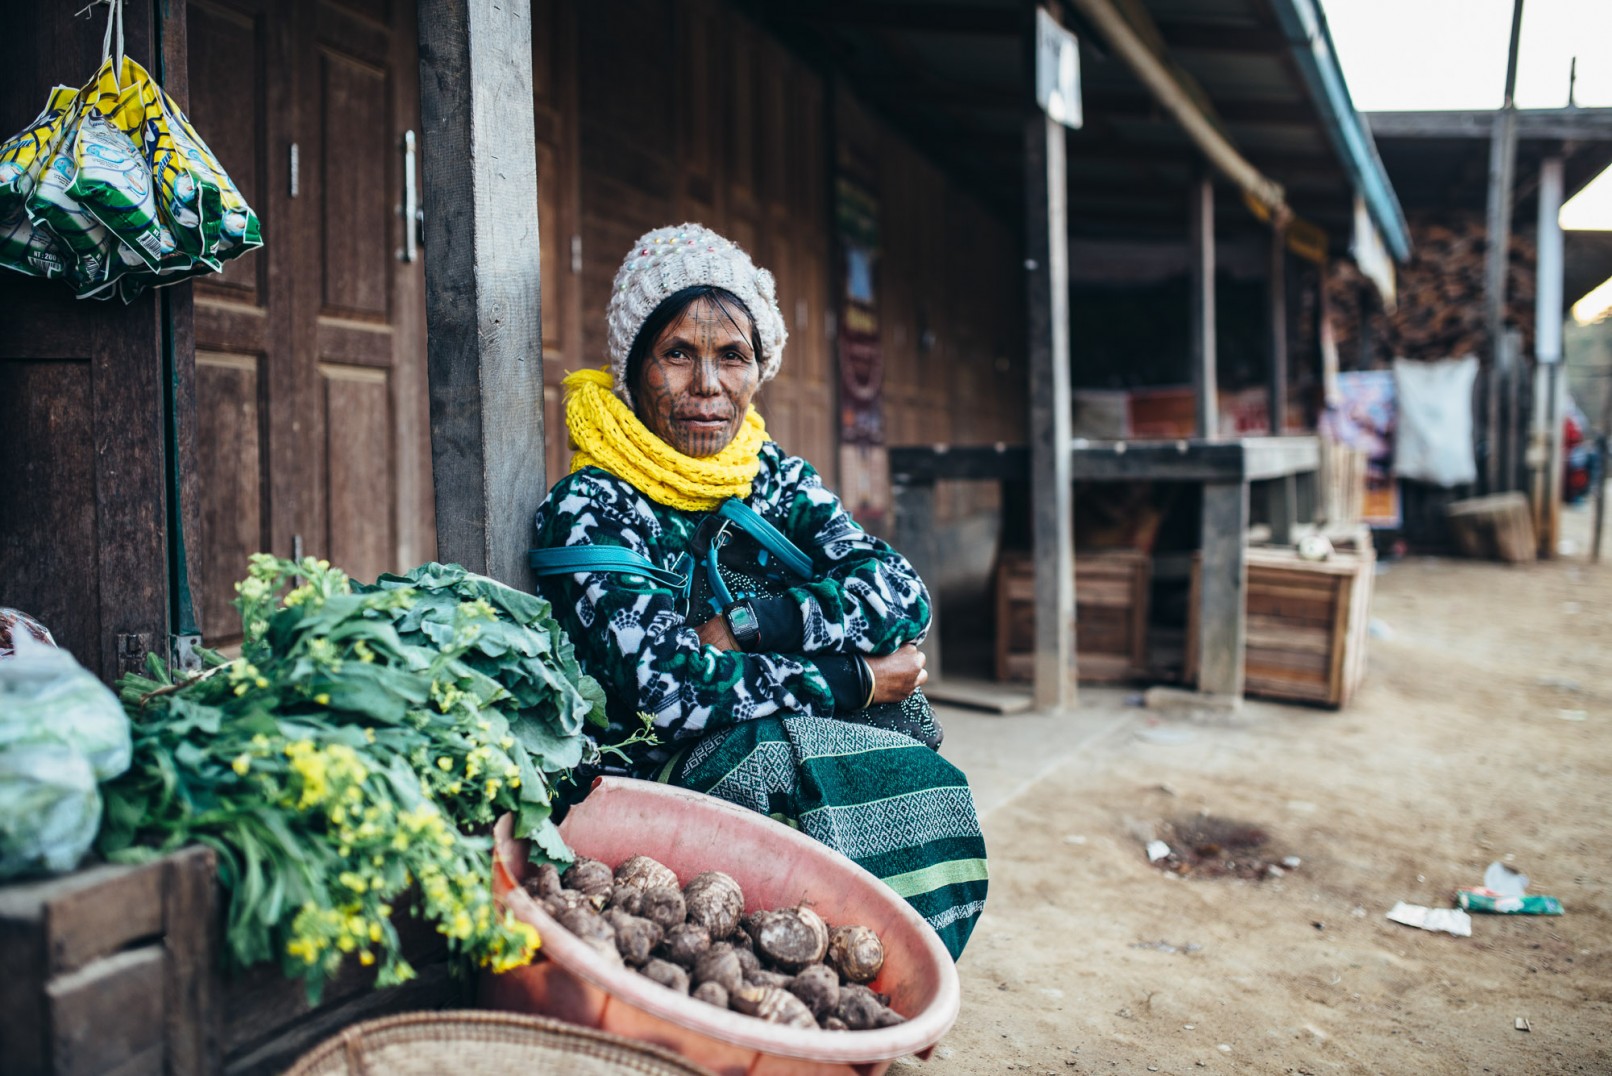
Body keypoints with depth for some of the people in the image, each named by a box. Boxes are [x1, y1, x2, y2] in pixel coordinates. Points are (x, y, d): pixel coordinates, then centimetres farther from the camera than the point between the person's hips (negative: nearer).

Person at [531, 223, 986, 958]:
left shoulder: (777, 480, 9)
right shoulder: (589, 509, -8)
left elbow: (902, 595, -6)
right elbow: (669, 690, -20)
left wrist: (738, 626, -18)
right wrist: (859, 678, -13)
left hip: (793, 753, 5)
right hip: (651, 781, -5)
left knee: (927, 788, -20)